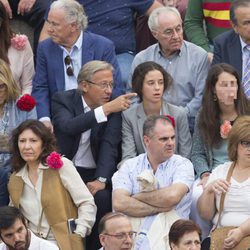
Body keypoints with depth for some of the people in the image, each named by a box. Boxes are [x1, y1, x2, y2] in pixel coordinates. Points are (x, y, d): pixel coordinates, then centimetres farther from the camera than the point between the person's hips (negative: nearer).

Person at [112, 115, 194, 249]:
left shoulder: (183, 165, 6)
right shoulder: (129, 166, 11)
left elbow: (172, 197, -13)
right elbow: (119, 204, -5)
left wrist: (137, 197, 0)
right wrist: (159, 208, -8)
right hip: (133, 234, 2)